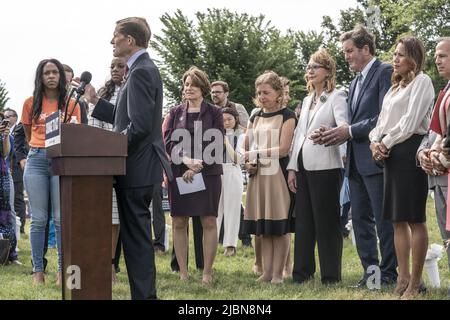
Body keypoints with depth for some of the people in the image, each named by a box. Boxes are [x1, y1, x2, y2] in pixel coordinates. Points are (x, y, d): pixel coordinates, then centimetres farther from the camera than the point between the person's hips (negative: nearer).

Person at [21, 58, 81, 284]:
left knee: (61, 218, -3)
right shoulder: (31, 103, 8)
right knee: (38, 219, 1)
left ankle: (62, 269, 3)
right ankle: (38, 270, 5)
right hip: (36, 161, 1)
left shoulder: (71, 104, 6)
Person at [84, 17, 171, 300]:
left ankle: (143, 294, -2)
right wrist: (96, 101, 14)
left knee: (137, 237, -6)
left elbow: (140, 125, -23)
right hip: (140, 167, 10)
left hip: (137, 168, -10)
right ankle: (146, 292, 22)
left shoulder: (141, 72, -16)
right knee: (137, 235, 15)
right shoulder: (144, 69, 16)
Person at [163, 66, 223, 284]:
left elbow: (217, 144, -2)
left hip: (207, 173, -2)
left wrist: (197, 167, -12)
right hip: (179, 173, 2)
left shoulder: (214, 113, 5)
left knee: (209, 222, -4)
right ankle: (183, 272, 7)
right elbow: (168, 142, 3)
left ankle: (207, 272, 1)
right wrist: (186, 160, -14)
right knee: (179, 222, 1)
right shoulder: (176, 113, 11)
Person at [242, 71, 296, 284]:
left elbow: (283, 149, -11)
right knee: (263, 228, 5)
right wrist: (248, 163, -3)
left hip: (278, 175, -5)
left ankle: (278, 273, 0)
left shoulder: (286, 116, -1)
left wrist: (255, 153, -10)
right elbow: (246, 149, 17)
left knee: (279, 228, -3)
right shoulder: (255, 118, 17)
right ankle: (267, 272, 9)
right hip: (258, 176, 6)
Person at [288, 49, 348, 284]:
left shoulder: (337, 97, -4)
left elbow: (343, 126, -20)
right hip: (304, 167, 7)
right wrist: (292, 167, 12)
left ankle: (331, 275, 3)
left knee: (326, 221, -4)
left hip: (325, 167, -7)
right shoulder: (307, 100, 19)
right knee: (303, 220, 10)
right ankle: (303, 271, 18)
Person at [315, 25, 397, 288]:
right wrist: (339, 134, 1)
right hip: (357, 162, 9)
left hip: (376, 159, -9)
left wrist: (350, 131, -15)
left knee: (384, 219, -3)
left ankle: (389, 273, 5)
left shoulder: (385, 72, -8)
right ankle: (370, 270, 17)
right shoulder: (356, 81, 20)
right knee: (360, 219, 10)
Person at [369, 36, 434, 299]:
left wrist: (386, 142, -8)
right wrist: (375, 141, 1)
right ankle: (403, 278, 13)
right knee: (397, 219, 8)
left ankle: (416, 281, -3)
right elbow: (383, 120, 19)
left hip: (410, 151, -9)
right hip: (390, 154, 9)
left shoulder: (422, 81, -5)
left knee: (414, 218, -6)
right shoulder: (395, 86, 21)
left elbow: (410, 122, -13)